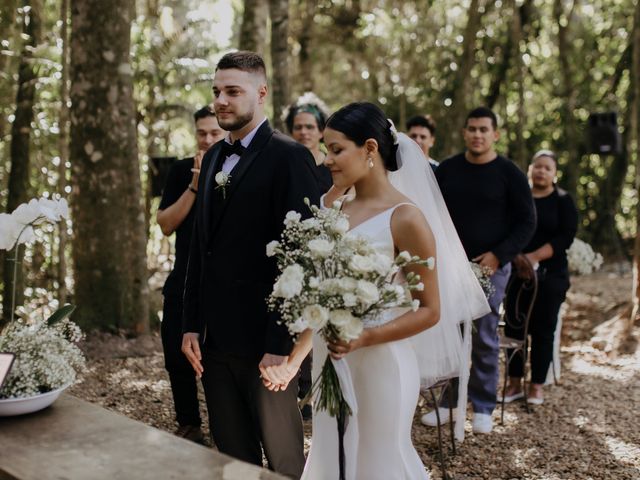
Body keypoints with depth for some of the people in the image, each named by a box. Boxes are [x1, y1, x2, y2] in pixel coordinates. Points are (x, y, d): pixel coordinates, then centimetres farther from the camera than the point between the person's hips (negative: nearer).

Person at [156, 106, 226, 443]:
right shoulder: (181, 171, 3)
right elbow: (166, 224, -4)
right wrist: (195, 184, -14)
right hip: (185, 280, 3)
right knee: (177, 355, 5)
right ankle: (189, 425, 24)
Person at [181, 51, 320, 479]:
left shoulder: (289, 157, -11)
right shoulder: (214, 157, 13)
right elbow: (200, 247, 15)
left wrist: (281, 343, -18)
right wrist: (191, 324, 10)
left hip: (263, 339, -7)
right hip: (213, 337, 7)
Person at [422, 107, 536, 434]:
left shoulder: (509, 173, -3)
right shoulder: (447, 169, 6)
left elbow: (526, 222, -1)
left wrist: (498, 255, -11)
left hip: (491, 265, -3)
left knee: (484, 338, 2)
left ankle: (483, 407, 13)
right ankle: (449, 400, 16)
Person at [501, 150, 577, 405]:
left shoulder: (563, 201, 3)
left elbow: (565, 238, -7)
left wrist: (534, 257, -18)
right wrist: (517, 257, -14)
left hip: (550, 275, -2)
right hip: (516, 273, 2)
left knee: (542, 329, 1)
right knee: (513, 327, 1)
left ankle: (537, 386, 10)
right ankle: (514, 383, 11)